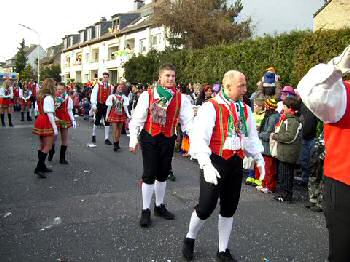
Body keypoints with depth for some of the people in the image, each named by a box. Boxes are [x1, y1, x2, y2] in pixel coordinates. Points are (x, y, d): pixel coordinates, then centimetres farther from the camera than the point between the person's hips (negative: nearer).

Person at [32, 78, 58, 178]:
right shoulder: (49, 97, -15)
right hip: (46, 123, -9)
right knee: (48, 146, -5)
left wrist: (54, 117, 21)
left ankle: (42, 166, 23)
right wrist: (55, 127, -17)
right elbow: (49, 114, -19)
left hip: (40, 120, 9)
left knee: (42, 146, 16)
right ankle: (38, 168, -9)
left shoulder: (40, 96, 12)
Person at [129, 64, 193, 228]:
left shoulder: (180, 98, 0)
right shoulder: (148, 95, -8)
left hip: (168, 139, 3)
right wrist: (133, 140, -6)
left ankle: (159, 206, 34)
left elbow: (188, 120, -4)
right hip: (150, 138, -3)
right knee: (149, 174, 1)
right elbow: (137, 118, -5)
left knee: (163, 174, 16)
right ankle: (145, 211, 16)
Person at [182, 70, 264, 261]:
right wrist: (206, 165, -30)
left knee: (229, 208, 12)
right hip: (215, 162, -6)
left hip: (236, 163, 6)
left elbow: (251, 137, 18)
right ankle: (189, 239, 26)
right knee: (206, 206, -4)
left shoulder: (245, 109, 8)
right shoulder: (211, 107, -13)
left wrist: (259, 160, 12)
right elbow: (199, 137, -20)